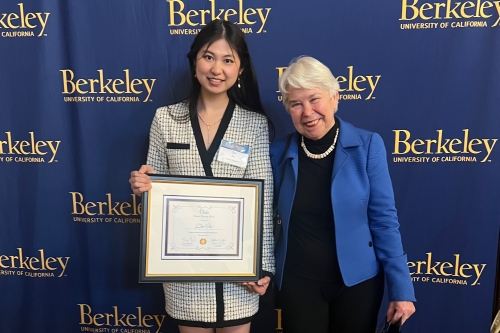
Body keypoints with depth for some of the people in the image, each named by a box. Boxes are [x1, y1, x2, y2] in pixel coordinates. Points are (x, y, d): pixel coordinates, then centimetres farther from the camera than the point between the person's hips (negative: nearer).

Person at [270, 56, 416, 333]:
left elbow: (384, 220, -9)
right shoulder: (279, 152, -6)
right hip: (297, 283, 1)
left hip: (358, 281, 0)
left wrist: (401, 289, -9)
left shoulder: (367, 146, -11)